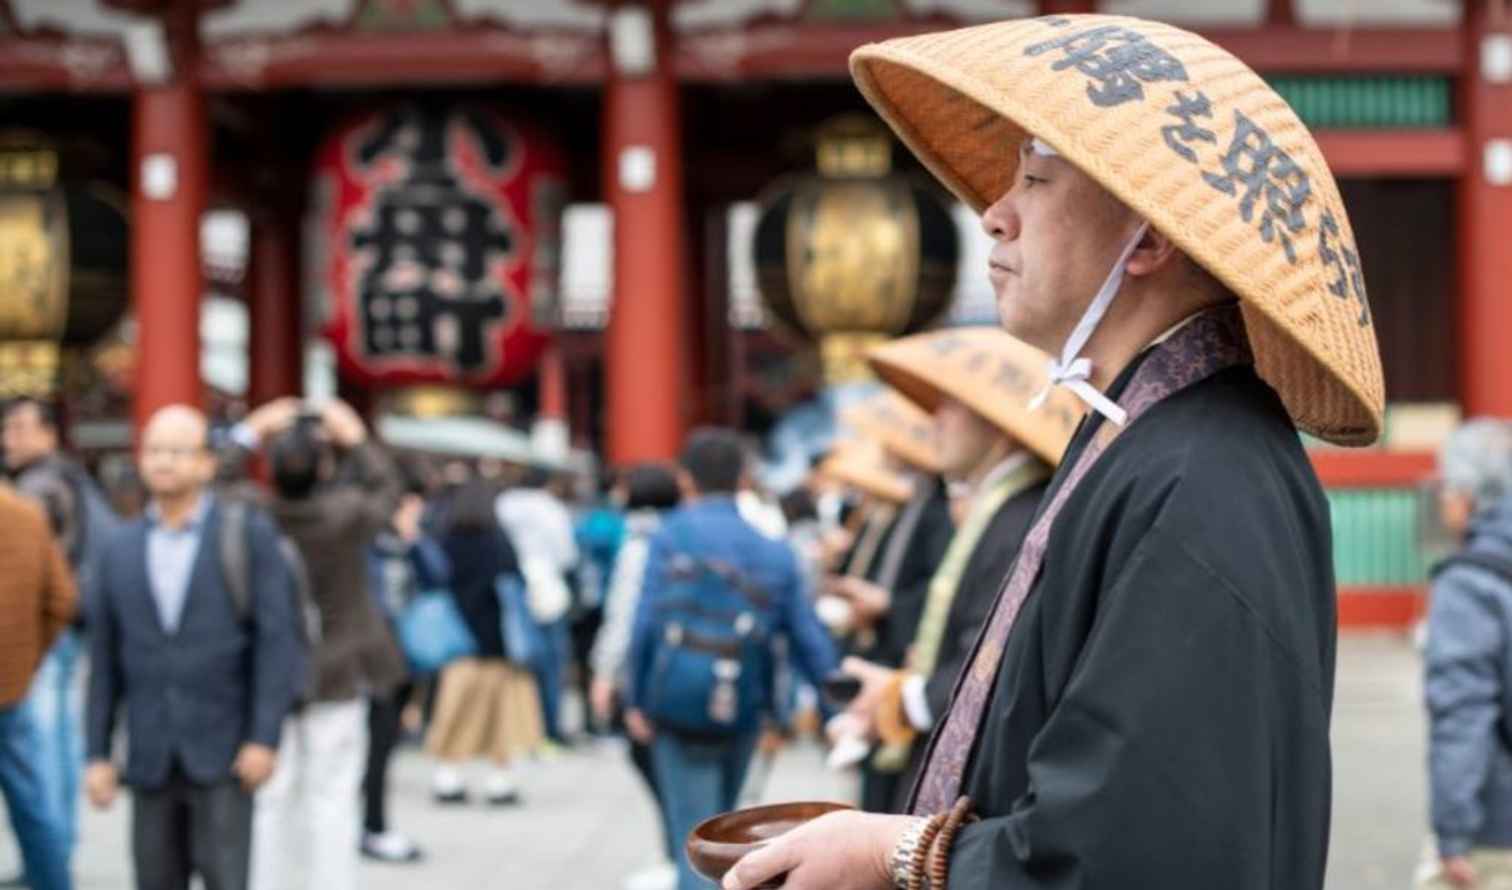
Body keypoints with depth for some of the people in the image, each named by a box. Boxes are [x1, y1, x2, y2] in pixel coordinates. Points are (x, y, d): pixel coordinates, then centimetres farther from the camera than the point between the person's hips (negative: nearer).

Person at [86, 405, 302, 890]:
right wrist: (98, 754, 5)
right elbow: (105, 661, 10)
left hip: (224, 751, -3)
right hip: (151, 755, 4)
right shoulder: (120, 550, 9)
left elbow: (277, 640, -8)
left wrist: (264, 739, -15)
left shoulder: (250, 534, -2)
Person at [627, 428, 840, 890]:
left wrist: (636, 700, -4)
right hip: (744, 713, 4)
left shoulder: (672, 538, -6)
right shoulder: (774, 552, 5)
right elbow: (808, 639, 3)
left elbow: (646, 626, -13)